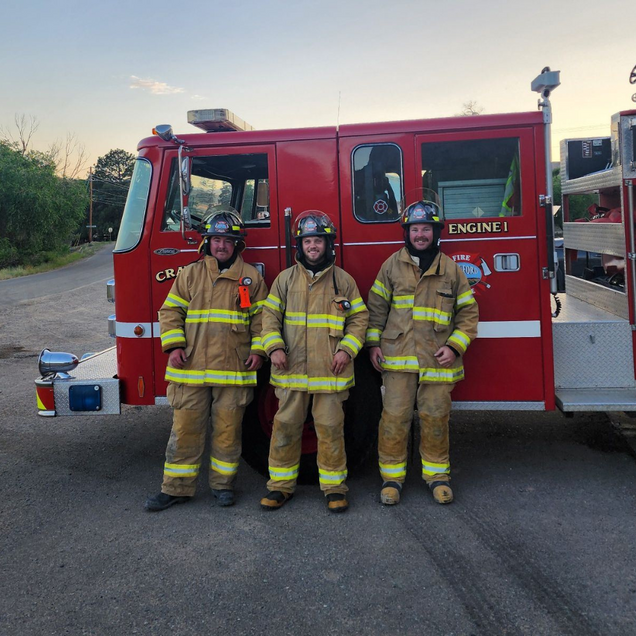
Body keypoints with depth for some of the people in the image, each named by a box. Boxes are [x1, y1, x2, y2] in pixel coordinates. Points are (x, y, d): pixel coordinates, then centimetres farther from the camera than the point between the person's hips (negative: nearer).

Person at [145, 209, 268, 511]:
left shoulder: (251, 277, 8)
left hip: (234, 371, -1)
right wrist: (174, 346, -5)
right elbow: (171, 311, 9)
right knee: (186, 429, 5)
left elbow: (261, 316, 8)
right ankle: (176, 488, 16)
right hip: (191, 368, 1)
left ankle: (223, 484, 23)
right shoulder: (190, 274, 10)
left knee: (227, 430, 7)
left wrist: (258, 351, -4)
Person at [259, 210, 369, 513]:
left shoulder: (343, 280, 6)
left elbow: (359, 317, 8)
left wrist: (347, 349, -6)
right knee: (286, 426, 6)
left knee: (330, 426, 3)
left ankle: (334, 486, 17)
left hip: (330, 369, -1)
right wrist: (274, 347, -7)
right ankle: (281, 485, 19)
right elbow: (270, 315, 8)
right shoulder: (285, 278, 8)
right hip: (292, 369, 1)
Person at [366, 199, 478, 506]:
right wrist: (373, 343, 1)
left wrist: (455, 346, -3)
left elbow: (468, 312, 9)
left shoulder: (451, 268, 7)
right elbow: (376, 306, 9)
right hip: (397, 356, 0)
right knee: (394, 416, 0)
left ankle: (437, 474, 24)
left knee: (435, 418, 7)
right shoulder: (392, 265, 7)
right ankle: (392, 475, 15)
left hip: (437, 359, 1)